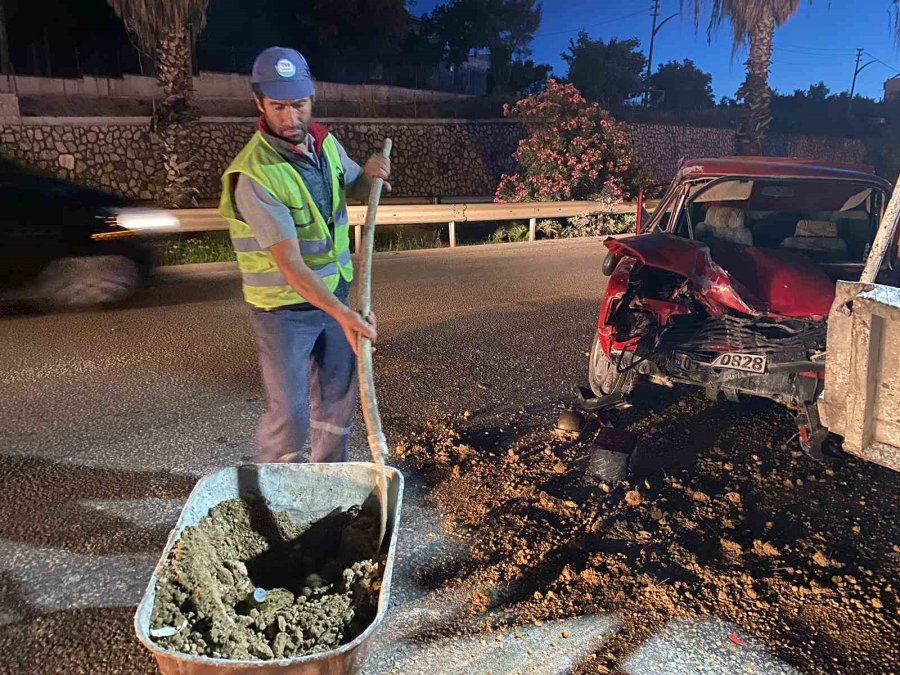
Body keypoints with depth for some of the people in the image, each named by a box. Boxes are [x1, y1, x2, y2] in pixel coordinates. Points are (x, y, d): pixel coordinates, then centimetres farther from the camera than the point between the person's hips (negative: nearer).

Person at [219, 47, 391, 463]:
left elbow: (354, 190, 17)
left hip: (335, 294, 7)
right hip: (284, 309, -7)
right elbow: (290, 263, -32)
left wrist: (369, 175, -7)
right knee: (289, 413, -2)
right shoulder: (254, 175, -26)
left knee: (338, 400, 17)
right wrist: (343, 314, -43)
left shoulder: (324, 142, -3)